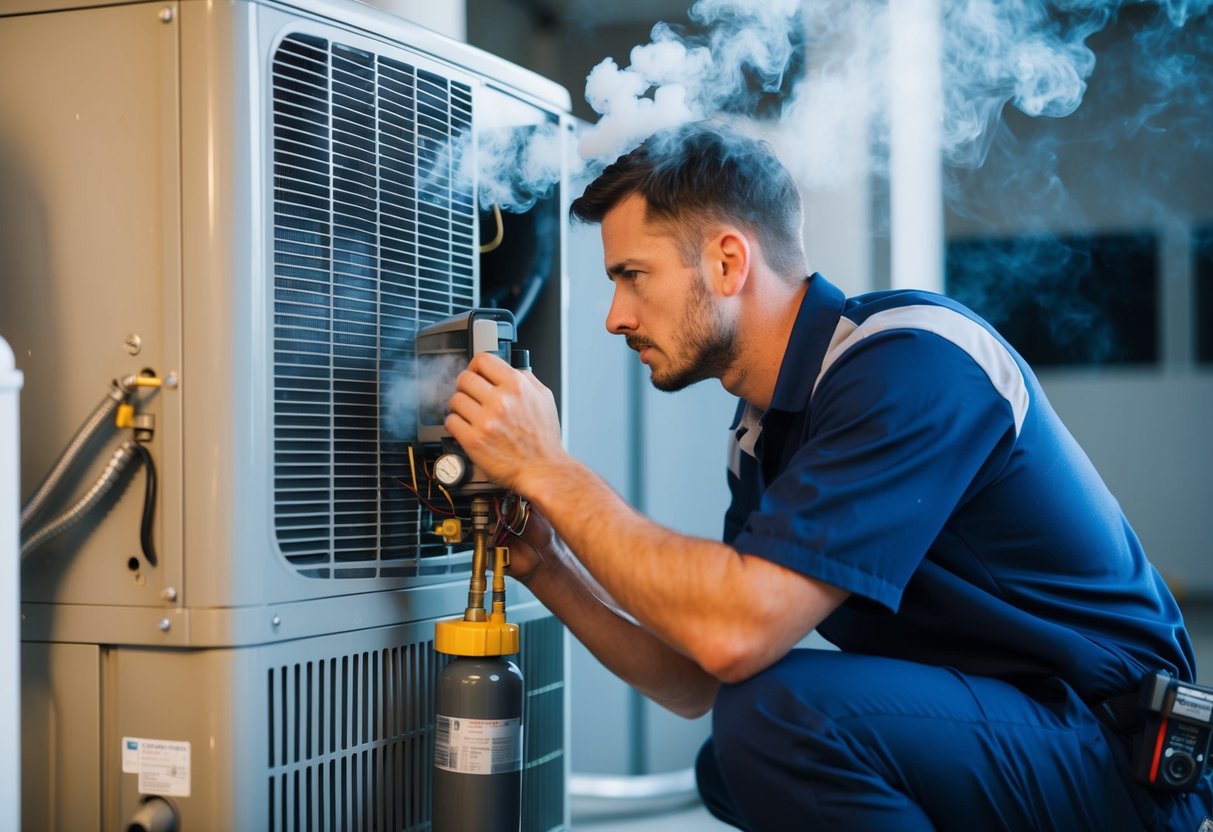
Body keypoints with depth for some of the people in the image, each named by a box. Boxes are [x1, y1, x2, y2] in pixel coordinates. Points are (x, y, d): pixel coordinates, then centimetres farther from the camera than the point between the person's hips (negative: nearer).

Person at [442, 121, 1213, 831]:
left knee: (782, 709, -28)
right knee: (728, 767, 21)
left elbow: (736, 632, -32)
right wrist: (546, 566, -2)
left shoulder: (911, 363, -22)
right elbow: (697, 685, 10)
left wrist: (548, 471, -22)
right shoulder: (763, 434, 6)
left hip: (1116, 754, -9)